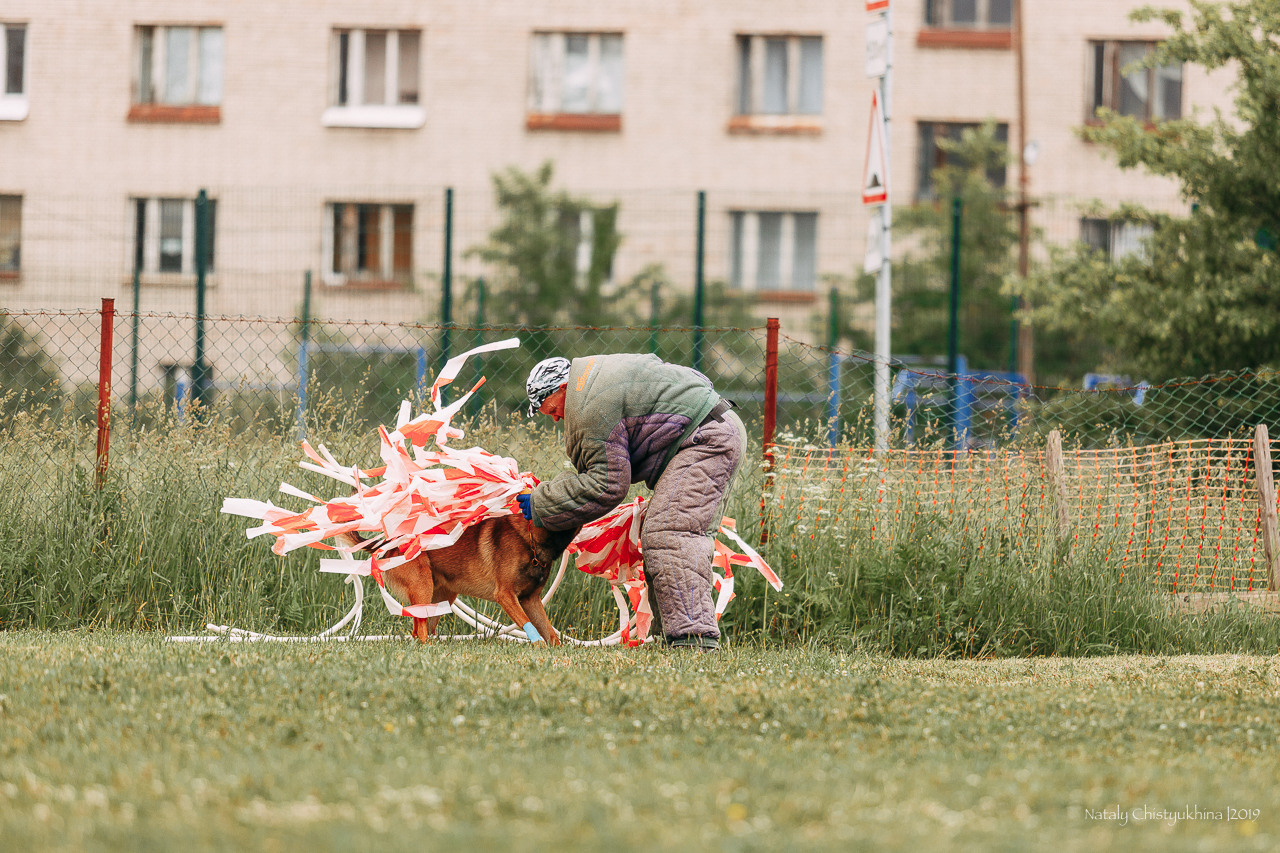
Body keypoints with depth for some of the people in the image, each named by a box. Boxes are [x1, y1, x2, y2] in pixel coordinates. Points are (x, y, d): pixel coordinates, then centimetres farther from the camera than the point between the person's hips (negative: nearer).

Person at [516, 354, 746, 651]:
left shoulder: (592, 411, -18)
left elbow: (608, 486, -17)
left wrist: (542, 506, -9)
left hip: (708, 439, -12)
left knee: (668, 535, -19)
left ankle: (695, 636, -29)